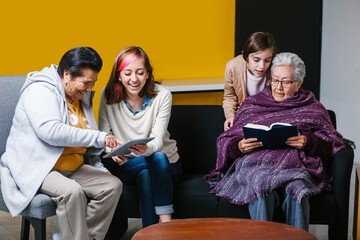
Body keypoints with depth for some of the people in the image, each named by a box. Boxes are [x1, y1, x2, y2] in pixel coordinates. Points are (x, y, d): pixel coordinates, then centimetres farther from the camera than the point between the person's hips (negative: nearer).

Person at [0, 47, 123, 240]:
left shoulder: (82, 97, 14)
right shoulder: (40, 90, -11)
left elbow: (90, 148, 26)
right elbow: (50, 131, -29)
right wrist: (99, 138, -29)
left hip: (73, 168, 8)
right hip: (35, 169, -8)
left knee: (113, 184, -11)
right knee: (72, 191, -34)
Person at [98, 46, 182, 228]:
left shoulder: (162, 95, -9)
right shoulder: (108, 94, -5)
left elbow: (158, 140, -16)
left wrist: (146, 149, -40)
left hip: (167, 164, 0)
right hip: (124, 166, 0)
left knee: (158, 158, -35)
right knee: (145, 174, -33)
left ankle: (165, 223, -33)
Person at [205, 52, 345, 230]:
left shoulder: (312, 108, 23)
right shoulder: (251, 104, 25)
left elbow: (331, 143, 11)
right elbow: (227, 141, 19)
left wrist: (308, 142, -10)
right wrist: (239, 146, -5)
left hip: (293, 165, 0)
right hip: (256, 163, 1)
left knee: (296, 188, -36)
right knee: (261, 187, -36)